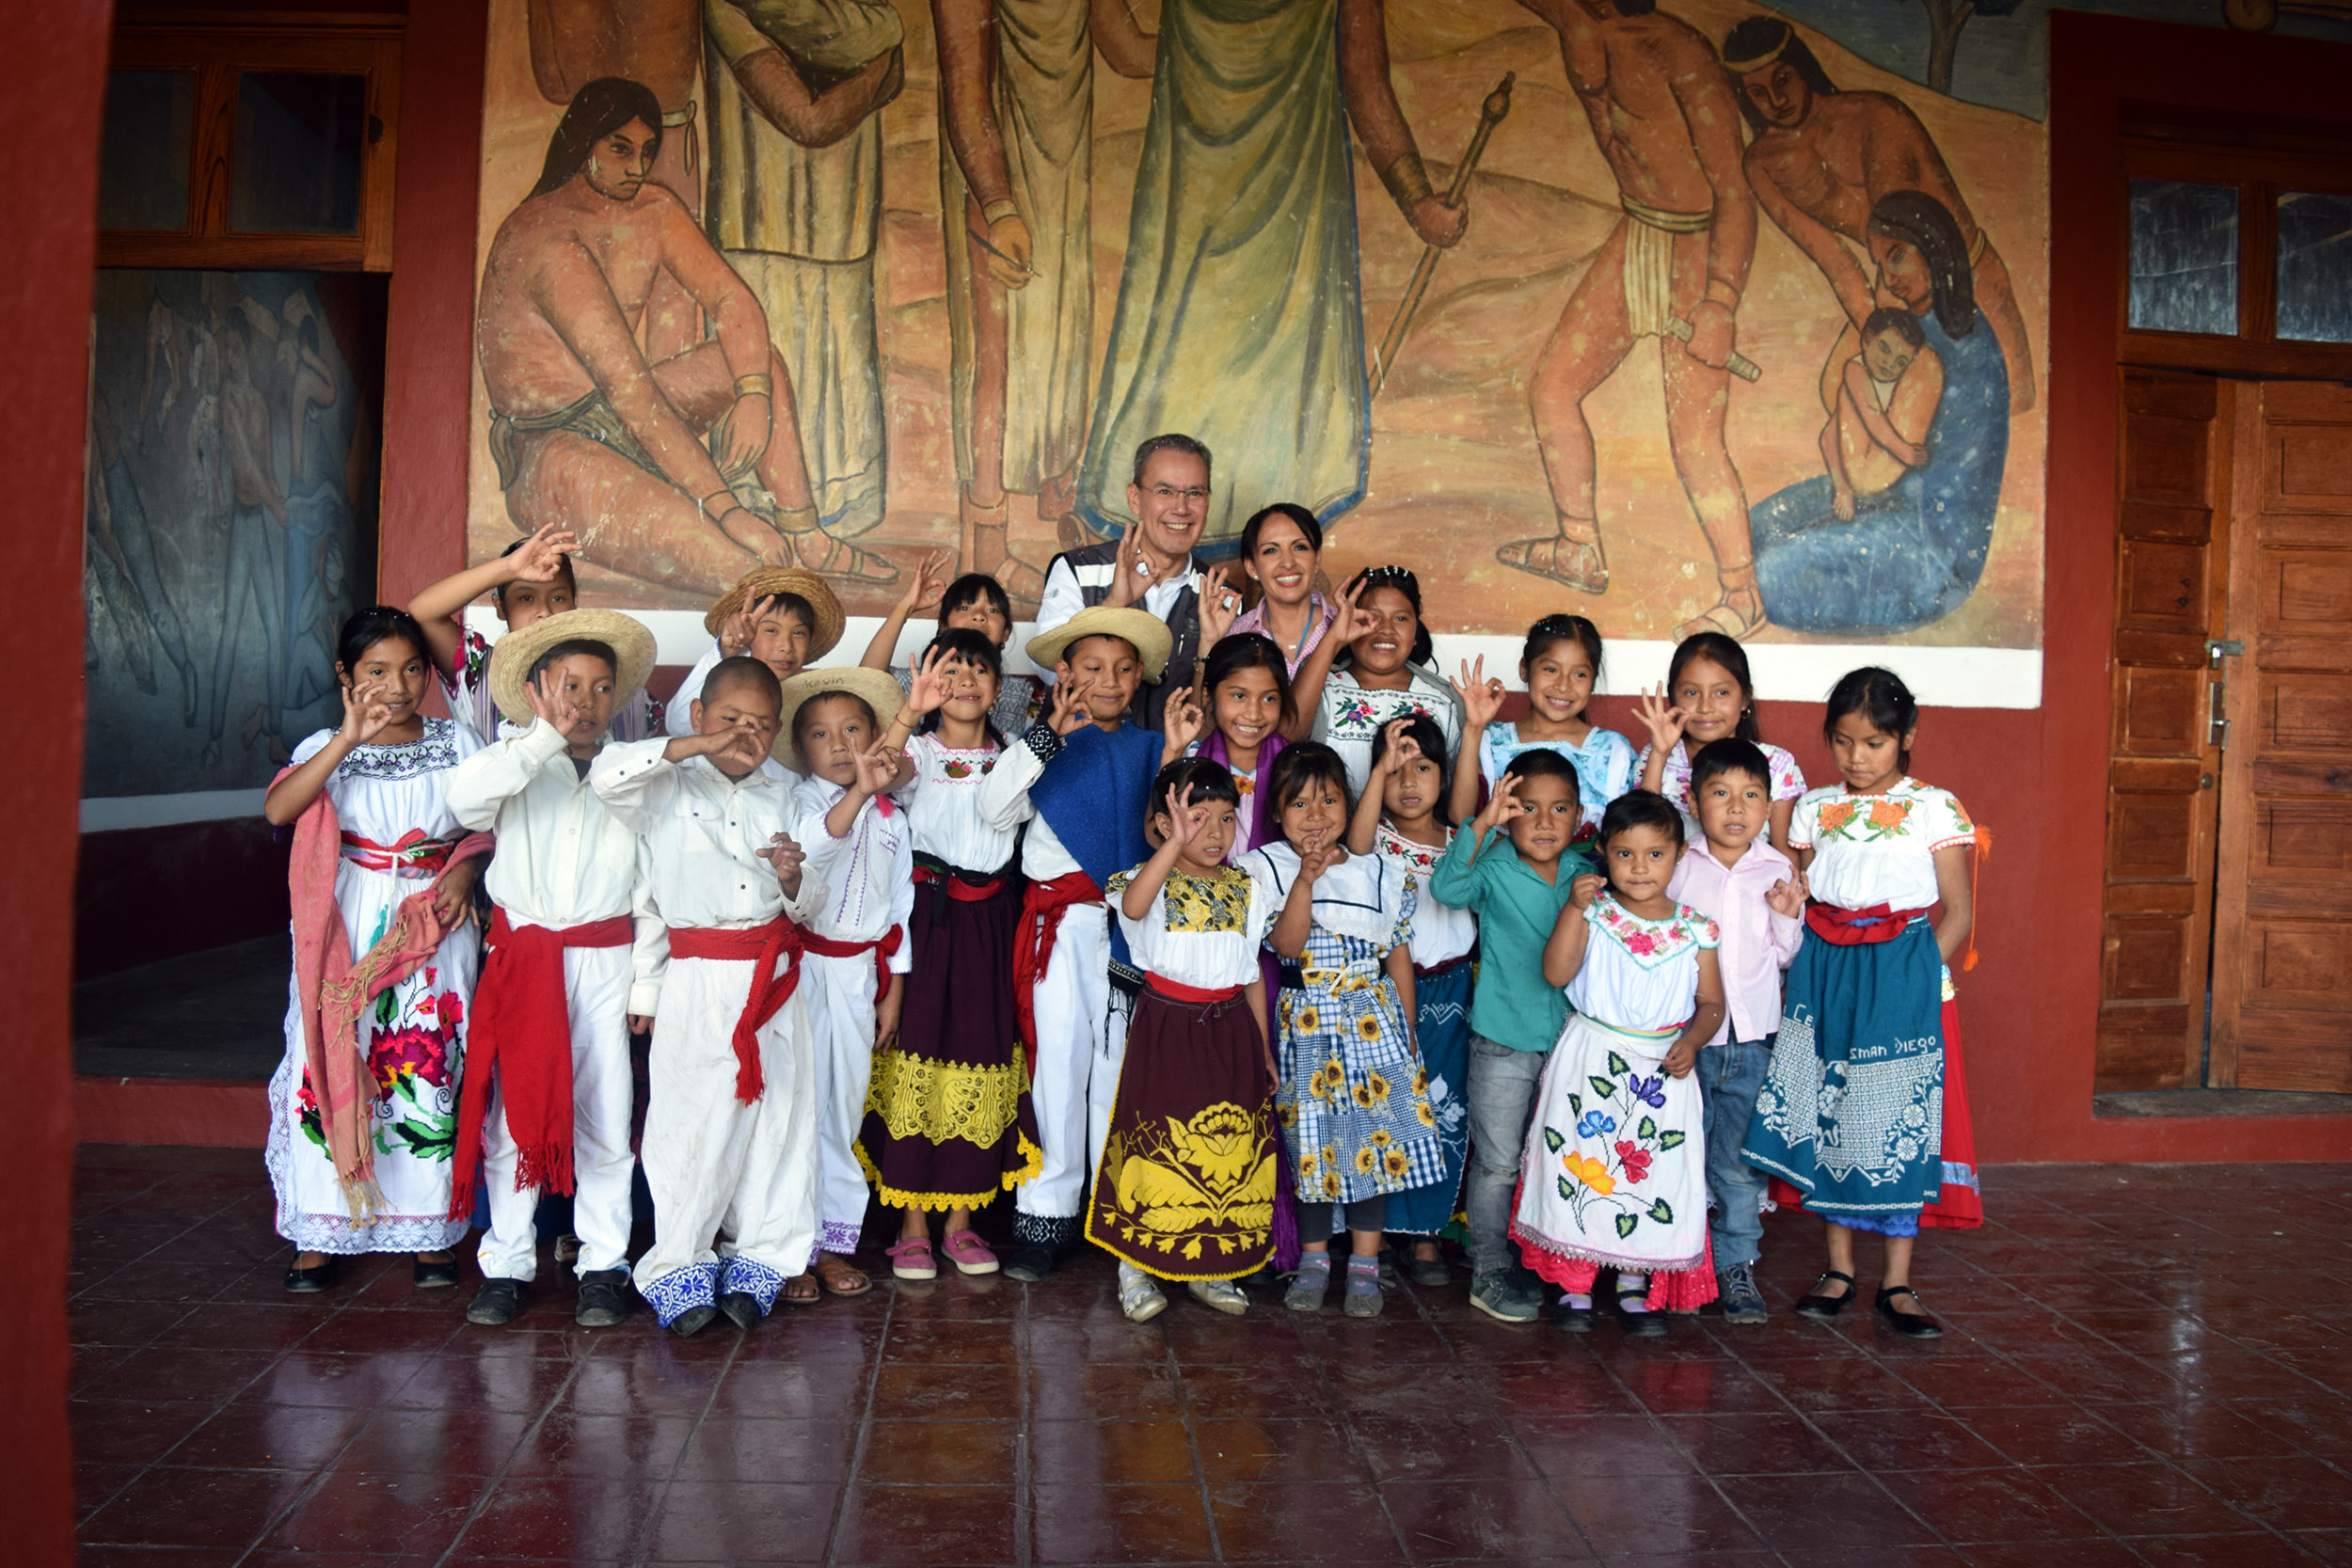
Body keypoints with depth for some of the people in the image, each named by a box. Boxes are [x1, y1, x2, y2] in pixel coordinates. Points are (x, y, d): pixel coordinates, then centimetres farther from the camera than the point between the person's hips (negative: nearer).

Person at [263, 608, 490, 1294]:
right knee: (330, 1065, 0)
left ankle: (430, 1228, 15)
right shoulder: (328, 748, 0)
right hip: (349, 929, -1)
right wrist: (350, 738, -27)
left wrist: (465, 870, -9)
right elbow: (277, 809, -19)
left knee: (430, 1068, 3)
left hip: (435, 928, 1)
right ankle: (321, 1233, 13)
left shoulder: (456, 743, 6)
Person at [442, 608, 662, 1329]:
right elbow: (464, 796, -24)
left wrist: (646, 984, 2)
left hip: (606, 965, 0)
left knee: (604, 1118, 5)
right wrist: (546, 736, -23)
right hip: (522, 961, 0)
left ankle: (603, 1264, 18)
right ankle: (507, 1263, 20)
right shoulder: (515, 766, 0)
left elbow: (652, 888, 4)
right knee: (512, 1115, 7)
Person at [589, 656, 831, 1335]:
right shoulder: (670, 789, 4)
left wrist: (794, 878, -6)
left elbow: (808, 905, 18)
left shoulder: (779, 799, 17)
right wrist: (692, 746, -20)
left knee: (776, 1118, 6)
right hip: (700, 980, -4)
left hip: (775, 977, 5)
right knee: (695, 1124, -4)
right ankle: (678, 1268, 9)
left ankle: (760, 1257, 19)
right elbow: (607, 776, -19)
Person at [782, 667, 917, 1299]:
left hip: (858, 973, 4)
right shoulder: (797, 801, -4)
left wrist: (894, 991, 10)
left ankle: (832, 1238, 19)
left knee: (845, 1103, 9)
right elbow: (809, 845, -29)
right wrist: (859, 792, -42)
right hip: (800, 965, -4)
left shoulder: (892, 819, 10)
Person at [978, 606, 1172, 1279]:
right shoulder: (1043, 739, 5)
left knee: (1121, 1061, 5)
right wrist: (1051, 733, -17)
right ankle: (1046, 1214, 6)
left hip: (1129, 922, 2)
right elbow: (993, 807, -12)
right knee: (1060, 1059, -2)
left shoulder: (1149, 749, 13)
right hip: (1061, 921, -2)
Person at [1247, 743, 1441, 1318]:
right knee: (1310, 1140, 6)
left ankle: (1364, 1264, 15)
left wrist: (1407, 1033, 9)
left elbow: (1399, 956, 8)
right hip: (1305, 1027, -1)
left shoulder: (1378, 873, 2)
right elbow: (1288, 943, -17)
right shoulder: (1267, 869, -4)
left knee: (1376, 1136, 2)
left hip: (1374, 1022, 1)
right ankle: (1314, 1257, 22)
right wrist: (1306, 878, -29)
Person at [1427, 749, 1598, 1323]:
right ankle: (1490, 1273, 18)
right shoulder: (1493, 870, -12)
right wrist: (1481, 824, -40)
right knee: (1497, 1163, 5)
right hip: (1502, 1041, -4)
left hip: (1569, 1038, 4)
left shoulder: (1588, 875, 2)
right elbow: (1446, 888, -31)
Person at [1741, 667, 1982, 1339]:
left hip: (1904, 977, -3)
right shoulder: (1815, 808, 8)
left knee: (1902, 1120, -1)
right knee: (1828, 1114, 5)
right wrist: (1808, 971, 0)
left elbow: (1958, 910, -2)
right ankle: (1838, 1269, 18)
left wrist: (1919, 975, -11)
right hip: (1825, 974, 3)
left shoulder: (1934, 808, -2)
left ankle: (1896, 1281, 9)